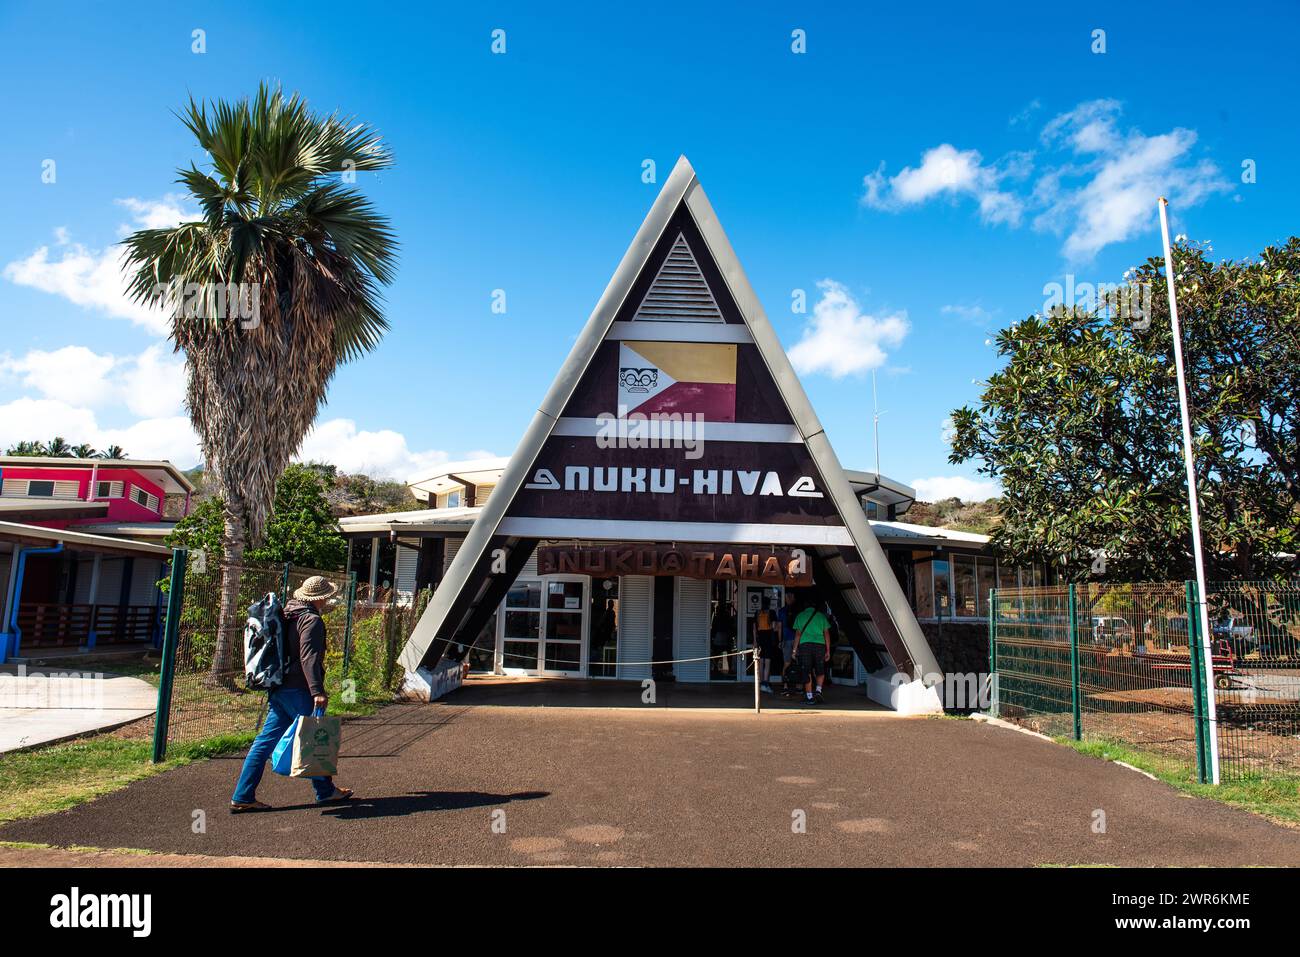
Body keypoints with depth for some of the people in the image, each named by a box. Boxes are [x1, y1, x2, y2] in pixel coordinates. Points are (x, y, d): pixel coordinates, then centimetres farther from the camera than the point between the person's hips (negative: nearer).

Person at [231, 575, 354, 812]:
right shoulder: (311, 620, -14)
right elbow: (309, 657, -23)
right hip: (298, 690, -9)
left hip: (278, 689, 9)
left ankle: (242, 797, 10)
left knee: (265, 740, 9)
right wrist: (318, 691, -27)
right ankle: (325, 791, 15)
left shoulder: (287, 614, 14)